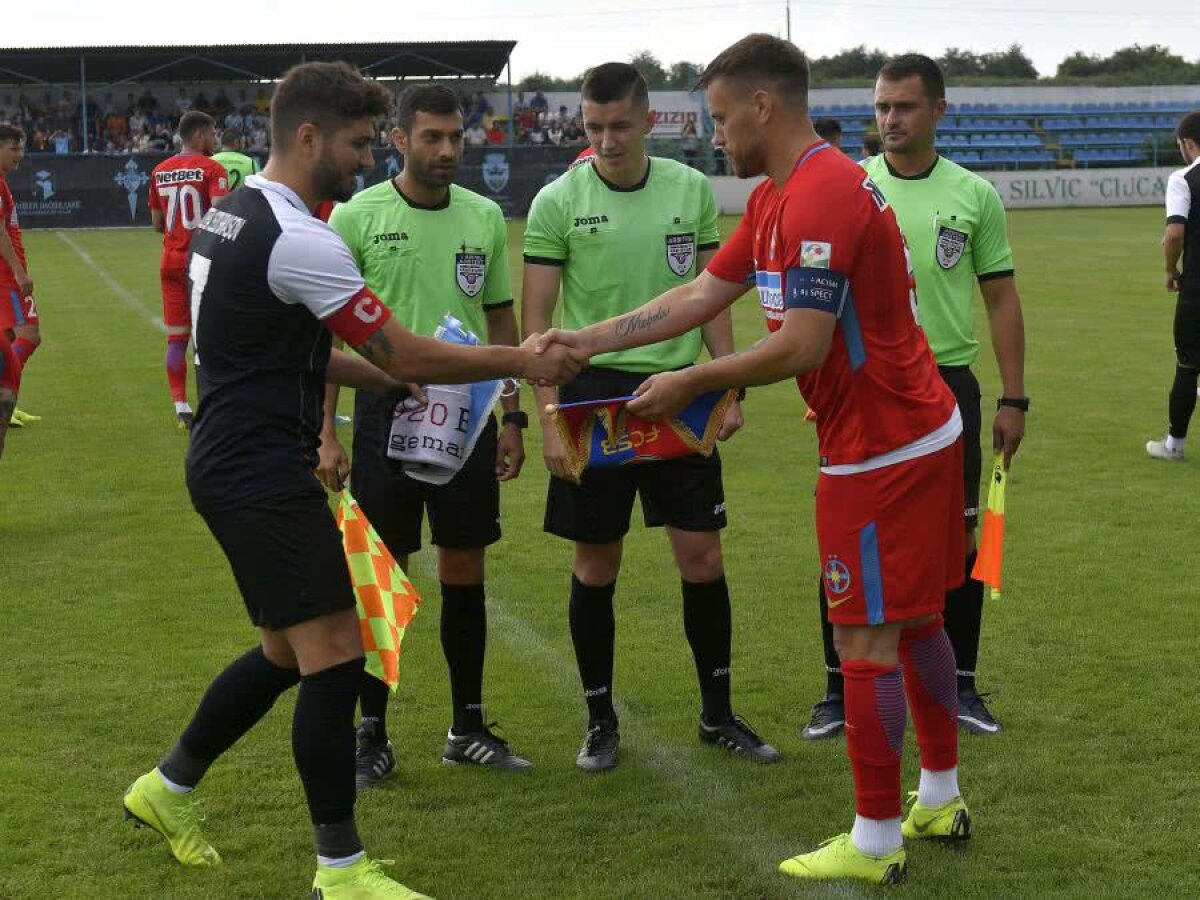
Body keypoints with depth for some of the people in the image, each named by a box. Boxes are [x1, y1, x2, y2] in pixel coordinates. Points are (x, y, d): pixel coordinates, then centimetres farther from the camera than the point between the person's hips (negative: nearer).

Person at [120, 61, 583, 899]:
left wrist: (380, 376, 13)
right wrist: (522, 361, -9)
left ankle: (170, 787, 34)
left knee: (288, 651, 19)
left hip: (232, 464, 10)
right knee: (333, 655, -7)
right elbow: (404, 355, -17)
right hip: (265, 475, -10)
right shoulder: (299, 238, -19)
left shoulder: (232, 215, 12)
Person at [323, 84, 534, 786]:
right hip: (387, 411, -3)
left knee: (466, 571, 10)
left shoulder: (485, 217, 6)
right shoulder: (357, 217, -5)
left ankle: (469, 728, 22)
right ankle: (373, 736, 13)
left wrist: (513, 417, 9)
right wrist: (326, 431, -7)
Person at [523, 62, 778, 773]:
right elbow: (536, 319, -5)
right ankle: (601, 720, 19)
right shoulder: (559, 201, -6)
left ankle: (719, 715, 19)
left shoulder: (691, 190, 3)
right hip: (596, 393, -2)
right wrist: (550, 419, -12)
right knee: (597, 565, 5)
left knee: (703, 558, 4)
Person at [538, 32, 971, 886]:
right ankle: (941, 798, 31)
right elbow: (699, 296, 13)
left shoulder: (820, 197, -22)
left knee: (868, 637, -4)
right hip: (919, 430, 10)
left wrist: (691, 383, -14)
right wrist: (592, 339, 10)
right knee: (913, 619, 18)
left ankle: (875, 844, 5)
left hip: (881, 449, -10)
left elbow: (801, 347, -24)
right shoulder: (777, 197, 11)